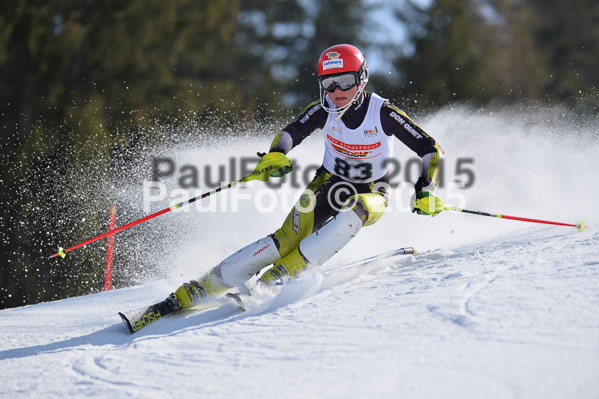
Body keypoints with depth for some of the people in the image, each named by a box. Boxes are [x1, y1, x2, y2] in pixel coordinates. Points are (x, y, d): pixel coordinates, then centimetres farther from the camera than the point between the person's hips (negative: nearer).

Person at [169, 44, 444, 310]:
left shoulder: (383, 113, -20)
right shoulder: (324, 110, -13)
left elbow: (432, 150, -17)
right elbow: (290, 133, -22)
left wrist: (426, 190, -31)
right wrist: (275, 156, -45)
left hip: (371, 196, -1)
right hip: (330, 185, 1)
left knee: (354, 212, -38)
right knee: (290, 237, -23)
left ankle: (283, 271, -36)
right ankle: (206, 285, -25)